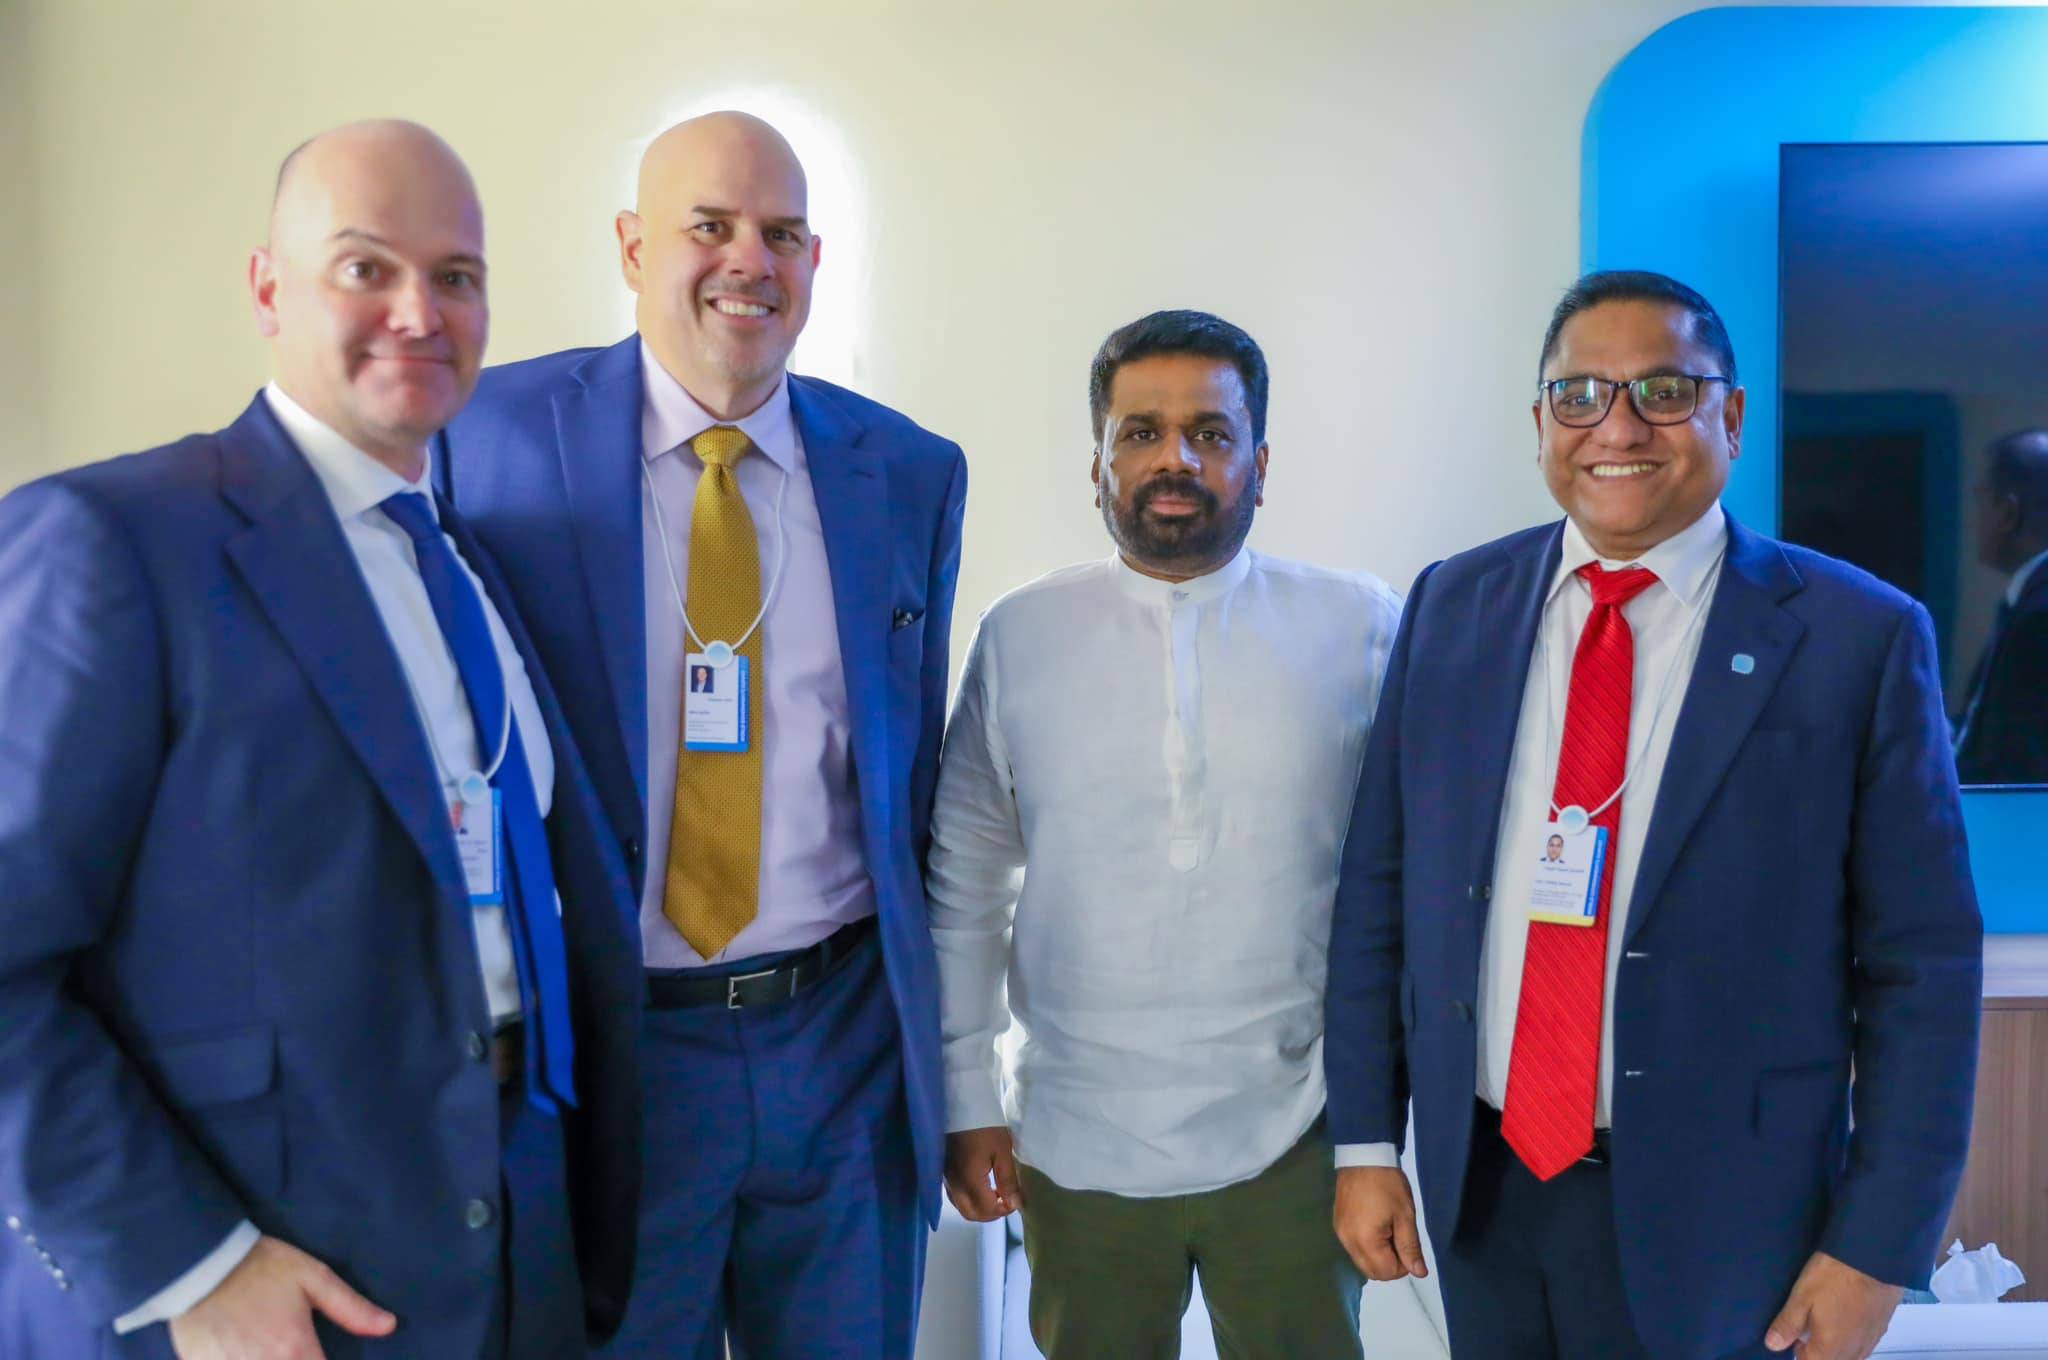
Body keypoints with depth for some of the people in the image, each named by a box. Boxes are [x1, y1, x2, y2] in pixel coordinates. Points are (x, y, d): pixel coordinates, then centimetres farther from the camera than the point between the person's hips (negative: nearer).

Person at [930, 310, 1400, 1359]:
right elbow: (962, 882, 3)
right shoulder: (1019, 635, -1)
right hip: (1079, 1143, 1)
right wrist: (966, 1098, 2)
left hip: (1292, 1140, 0)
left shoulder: (1361, 628, -3)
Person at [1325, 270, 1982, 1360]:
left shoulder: (1857, 637, -9)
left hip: (1716, 1217, -3)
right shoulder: (1452, 607, 0)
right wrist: (1365, 1143, 2)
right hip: (1476, 1182, 3)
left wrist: (1877, 1250, -8)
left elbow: (1921, 964, -7)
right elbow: (1377, 890, 2)